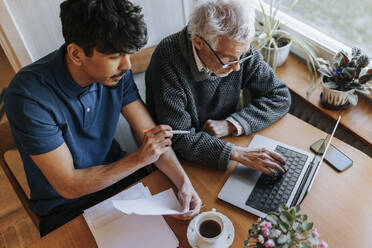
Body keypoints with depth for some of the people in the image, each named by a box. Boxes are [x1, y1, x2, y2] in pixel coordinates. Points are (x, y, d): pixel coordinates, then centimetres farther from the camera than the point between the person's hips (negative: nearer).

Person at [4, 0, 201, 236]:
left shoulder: (117, 71, -14)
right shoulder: (29, 96, -29)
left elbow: (152, 132, -10)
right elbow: (68, 186, -24)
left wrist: (183, 181, -24)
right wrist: (140, 158, -26)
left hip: (116, 172, 4)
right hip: (65, 206, -3)